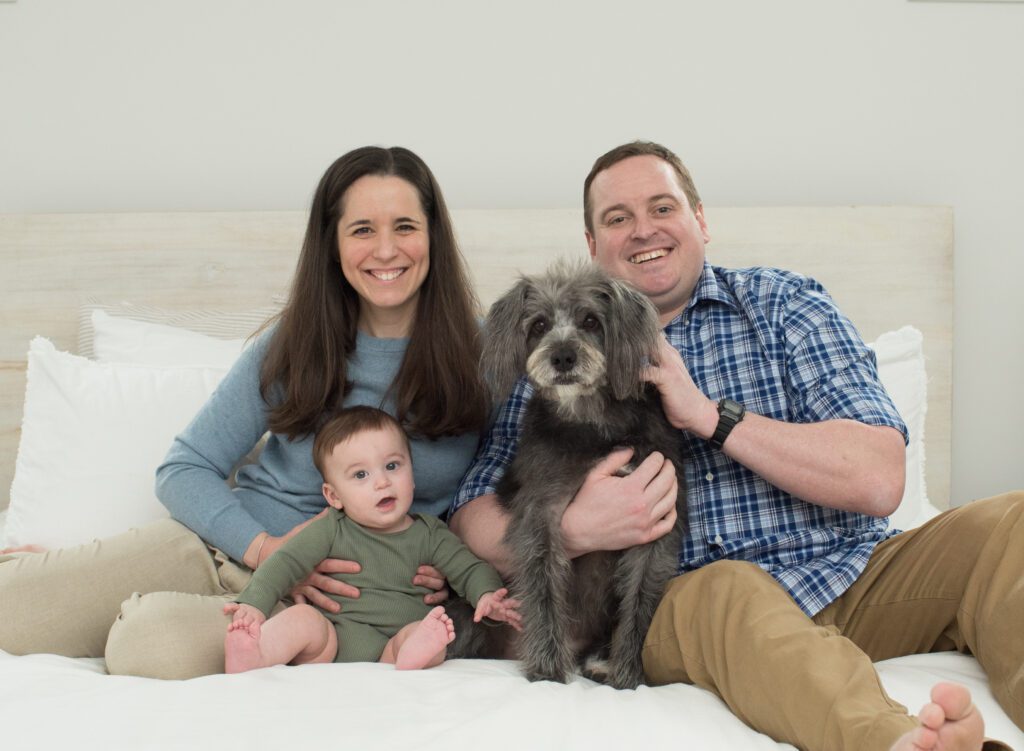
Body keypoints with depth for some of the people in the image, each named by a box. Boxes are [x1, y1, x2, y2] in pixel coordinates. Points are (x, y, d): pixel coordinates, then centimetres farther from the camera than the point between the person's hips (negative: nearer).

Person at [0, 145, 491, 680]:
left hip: (331, 596, -2)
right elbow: (183, 470, 3)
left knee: (160, 641, -33)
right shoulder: (293, 343, 1)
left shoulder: (480, 355, -4)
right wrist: (263, 547, -14)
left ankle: (143, 617, 2)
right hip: (223, 548, 2)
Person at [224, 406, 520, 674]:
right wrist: (254, 604, -16)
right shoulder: (331, 530, 9)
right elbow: (285, 563, 2)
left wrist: (487, 596, -15)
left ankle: (414, 655, -62)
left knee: (433, 635, -29)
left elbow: (470, 569, 10)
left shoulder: (429, 534, 13)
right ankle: (250, 658, -55)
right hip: (331, 642, 0)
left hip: (393, 649, 1)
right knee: (301, 618, -29)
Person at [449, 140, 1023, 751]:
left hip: (855, 582, 2)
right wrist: (575, 529, -20)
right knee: (718, 593, -35)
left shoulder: (787, 305, 7)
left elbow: (878, 481, -7)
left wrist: (708, 415, -13)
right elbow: (472, 520, 2)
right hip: (689, 606, -1)